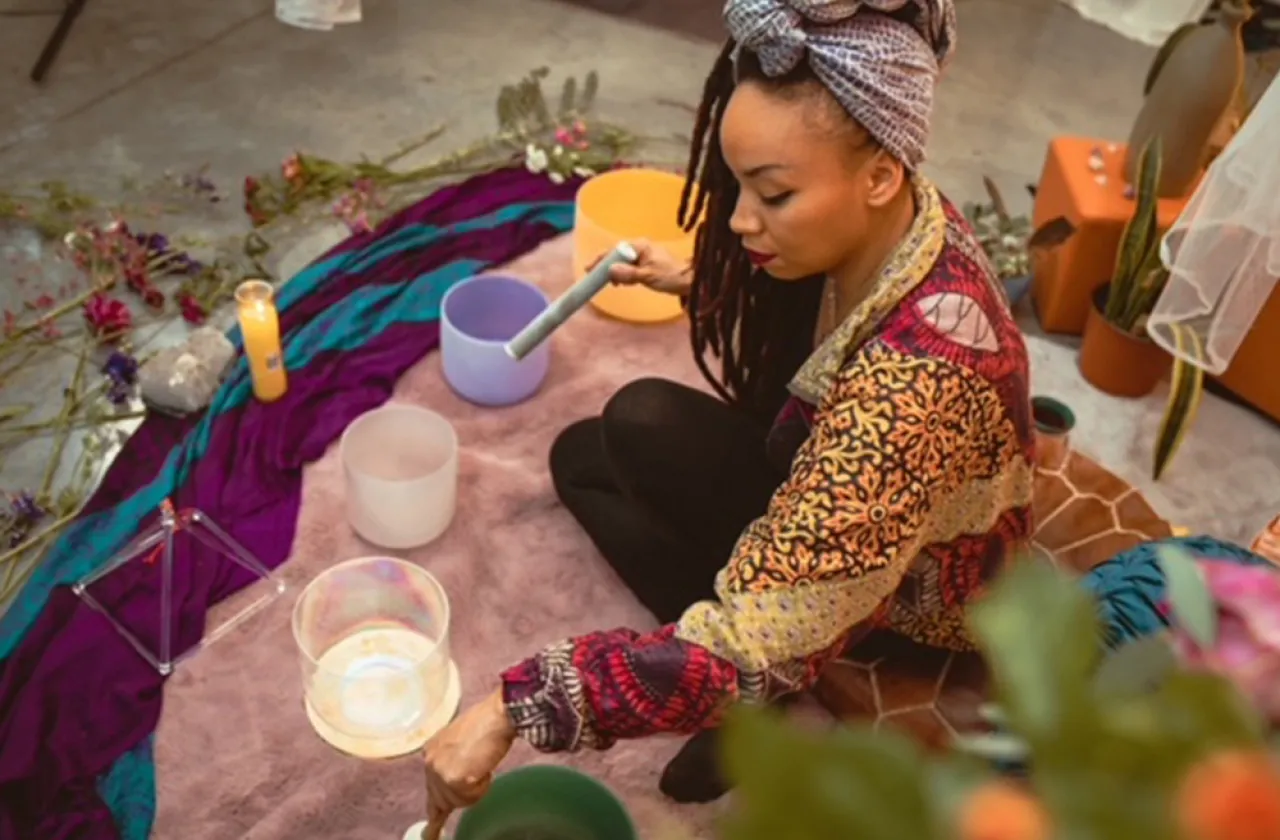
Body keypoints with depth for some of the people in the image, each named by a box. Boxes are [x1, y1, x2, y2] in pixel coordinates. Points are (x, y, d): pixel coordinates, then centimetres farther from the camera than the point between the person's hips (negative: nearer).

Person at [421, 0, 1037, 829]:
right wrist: (696, 283, 5)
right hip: (835, 496, 8)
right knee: (582, 456, 3)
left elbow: (759, 641, -42)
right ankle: (751, 689, -2)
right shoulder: (882, 226, -16)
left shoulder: (914, 378, -41)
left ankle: (760, 708, -11)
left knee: (643, 425, -24)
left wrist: (516, 710, -39)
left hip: (914, 591, -8)